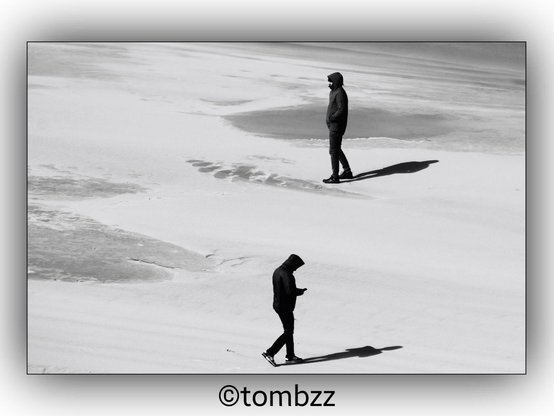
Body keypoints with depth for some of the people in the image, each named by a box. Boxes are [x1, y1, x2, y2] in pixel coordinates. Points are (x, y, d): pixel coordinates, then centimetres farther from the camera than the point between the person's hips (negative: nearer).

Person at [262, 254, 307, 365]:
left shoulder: (277, 271, 9)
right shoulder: (286, 275, -23)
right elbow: (290, 291, -28)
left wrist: (297, 290, 8)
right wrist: (301, 291, -9)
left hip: (278, 305, 10)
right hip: (285, 307, -10)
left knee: (289, 331, 18)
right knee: (288, 332, -2)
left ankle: (290, 356, 26)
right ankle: (270, 352, -4)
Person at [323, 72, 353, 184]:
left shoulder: (340, 93, -18)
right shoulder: (333, 92, 13)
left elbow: (341, 110, -24)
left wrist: (331, 118, -16)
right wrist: (329, 118, 4)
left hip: (337, 127, -11)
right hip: (333, 125, 11)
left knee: (333, 151, -5)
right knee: (337, 149, 19)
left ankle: (335, 176, 0)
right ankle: (347, 171, 29)